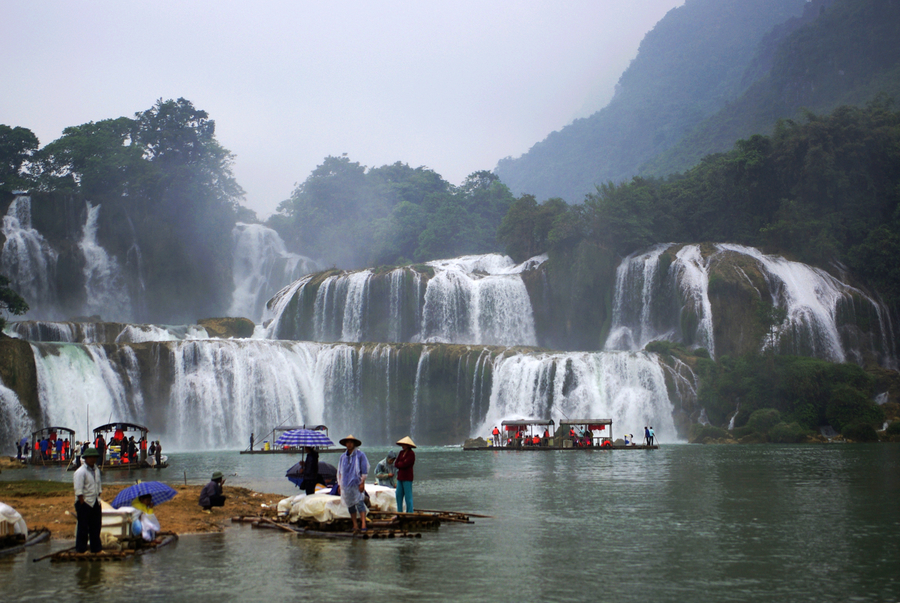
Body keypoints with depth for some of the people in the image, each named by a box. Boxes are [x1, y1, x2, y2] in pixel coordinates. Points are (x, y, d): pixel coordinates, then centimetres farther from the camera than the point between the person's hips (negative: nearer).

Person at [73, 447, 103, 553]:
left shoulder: (96, 470, 12)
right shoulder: (80, 472, -13)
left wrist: (98, 498, 11)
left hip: (95, 503, 7)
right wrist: (82, 504, -18)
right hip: (84, 502, -7)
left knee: (96, 526, 12)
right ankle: (81, 549, 10)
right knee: (83, 527, 0)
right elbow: (78, 491, -17)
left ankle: (96, 548, 20)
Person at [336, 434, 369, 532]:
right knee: (350, 505, 7)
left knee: (359, 503, -15)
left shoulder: (360, 455, -1)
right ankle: (355, 526, 13)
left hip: (357, 484, -5)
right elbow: (340, 471, 19)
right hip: (346, 485, 5)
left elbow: (365, 470, -4)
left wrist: (362, 483, -11)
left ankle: (363, 524, -21)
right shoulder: (343, 456, 13)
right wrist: (339, 484, 13)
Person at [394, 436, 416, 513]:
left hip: (407, 478, -8)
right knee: (399, 495, 9)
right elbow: (395, 464, 8)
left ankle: (410, 513, -1)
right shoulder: (401, 452, 13)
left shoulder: (411, 454, -10)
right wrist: (401, 464, -9)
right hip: (400, 476, 8)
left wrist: (399, 464, -2)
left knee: (408, 496, -5)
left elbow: (404, 464, -18)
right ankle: (399, 512, 16)